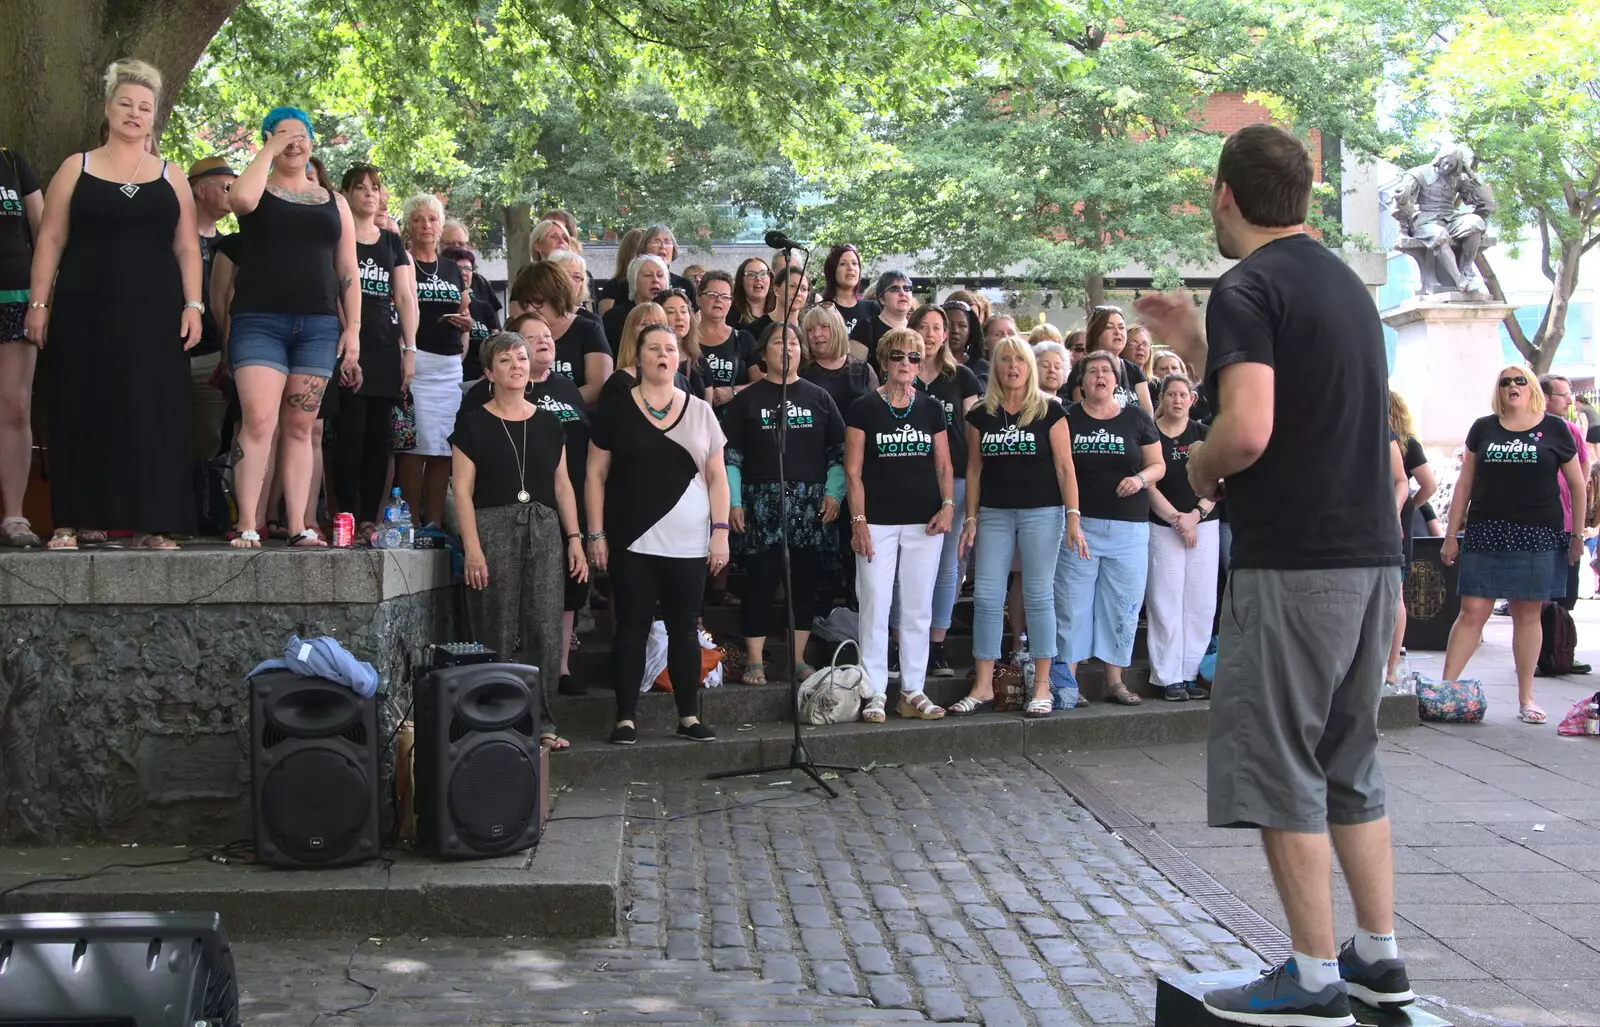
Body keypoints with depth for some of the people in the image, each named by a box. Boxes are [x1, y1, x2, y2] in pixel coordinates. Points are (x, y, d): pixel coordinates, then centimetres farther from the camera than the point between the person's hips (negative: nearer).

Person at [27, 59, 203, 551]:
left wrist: (193, 305, -3)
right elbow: (50, 239, 5)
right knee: (82, 413, -1)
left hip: (153, 313, 1)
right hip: (85, 310, -1)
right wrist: (38, 302, -4)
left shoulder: (171, 178, 12)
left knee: (152, 414, -3)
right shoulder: (76, 169, 8)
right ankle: (77, 520, 6)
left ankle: (151, 523, 0)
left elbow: (187, 248, 9)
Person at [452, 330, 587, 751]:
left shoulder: (548, 423, 14)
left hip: (544, 530, 4)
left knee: (545, 629, -1)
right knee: (498, 632, -3)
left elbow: (562, 484, 15)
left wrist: (575, 538, 7)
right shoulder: (473, 423, 2)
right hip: (494, 529, -3)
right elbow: (463, 490, -3)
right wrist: (472, 547, -12)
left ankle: (541, 721, 6)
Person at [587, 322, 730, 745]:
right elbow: (596, 475, 3)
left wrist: (720, 530, 0)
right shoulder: (616, 410, 2)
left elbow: (716, 476, 8)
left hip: (688, 546, 2)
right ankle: (625, 718, 9)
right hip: (631, 543, -2)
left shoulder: (700, 411, 8)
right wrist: (596, 534, -4)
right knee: (632, 627, 3)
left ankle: (689, 716, 14)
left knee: (684, 627, 6)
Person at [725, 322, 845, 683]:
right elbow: (730, 455, 3)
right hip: (761, 503, -2)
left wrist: (834, 493, -3)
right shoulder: (747, 399, 6)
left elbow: (839, 451, 8)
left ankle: (797, 659, 12)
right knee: (760, 581, -3)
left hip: (810, 505, 2)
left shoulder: (818, 397, 11)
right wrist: (733, 501, -6)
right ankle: (754, 660, 2)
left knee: (804, 581, 4)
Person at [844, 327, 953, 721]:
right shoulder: (863, 408, 0)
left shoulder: (931, 408, 9)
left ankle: (913, 691, 14)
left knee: (918, 609, 6)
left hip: (925, 522, 3)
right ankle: (874, 693, 3)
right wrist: (858, 521, -9)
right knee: (875, 606, -3)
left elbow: (943, 465, 12)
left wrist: (948, 504, -4)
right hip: (878, 522, -3)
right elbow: (853, 471, -2)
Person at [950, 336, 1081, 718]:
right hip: (994, 513, 3)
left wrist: (1073, 516, -8)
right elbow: (974, 468, 11)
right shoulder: (981, 415, 7)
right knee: (986, 597, 0)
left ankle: (1042, 687, 7)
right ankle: (983, 687, 7)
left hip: (1041, 511, -3)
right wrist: (971, 518, 6)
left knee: (1038, 596, 0)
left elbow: (1064, 466, -2)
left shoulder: (1049, 410, -1)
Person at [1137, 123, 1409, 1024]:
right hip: (1372, 551, 9)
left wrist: (1200, 468, -5)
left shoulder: (1248, 289, -11)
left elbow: (1248, 432, -25)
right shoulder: (1345, 282, 16)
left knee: (1277, 764, -1)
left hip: (1294, 560, -9)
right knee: (1349, 759, 16)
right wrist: (1197, 350, 24)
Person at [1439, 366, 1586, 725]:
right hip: (1486, 534, 1)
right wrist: (1452, 533, 7)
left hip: (1538, 536, -1)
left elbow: (1577, 485, 9)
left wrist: (1578, 534, 5)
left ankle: (1526, 698, 12)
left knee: (1528, 614, 4)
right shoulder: (1483, 429, 9)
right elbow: (1464, 483, 11)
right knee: (1472, 612, -3)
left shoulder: (1554, 429, 5)